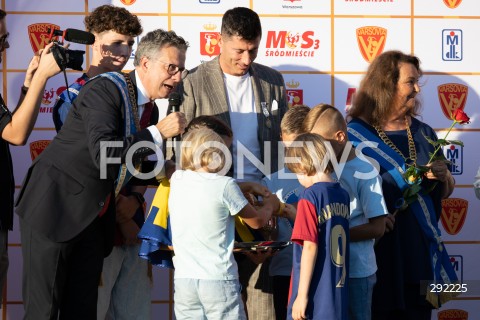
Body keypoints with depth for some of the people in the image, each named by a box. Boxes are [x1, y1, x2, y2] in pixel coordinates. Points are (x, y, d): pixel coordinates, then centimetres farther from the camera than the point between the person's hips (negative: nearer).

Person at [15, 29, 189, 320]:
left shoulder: (149, 107, 10)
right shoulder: (106, 89, -16)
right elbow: (103, 154, -28)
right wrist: (158, 133, -23)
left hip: (94, 217, 8)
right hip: (55, 209, -8)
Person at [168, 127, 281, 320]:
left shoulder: (177, 180, 5)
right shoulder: (225, 185, -8)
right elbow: (256, 221, 4)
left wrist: (240, 189, 25)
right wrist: (270, 205, 24)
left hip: (183, 280, 4)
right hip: (218, 279, -4)